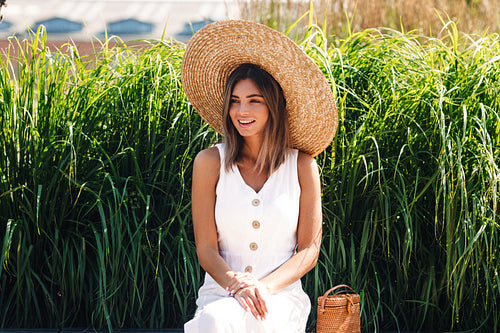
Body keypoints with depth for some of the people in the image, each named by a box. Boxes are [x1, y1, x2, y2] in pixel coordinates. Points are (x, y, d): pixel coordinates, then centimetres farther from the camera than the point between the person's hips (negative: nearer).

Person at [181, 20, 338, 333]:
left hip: (282, 296, -1)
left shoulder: (302, 165, 4)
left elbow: (309, 250, 5)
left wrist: (266, 286, -13)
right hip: (221, 292, 1)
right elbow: (206, 248, 2)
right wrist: (236, 284, -18)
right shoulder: (210, 162, 3)